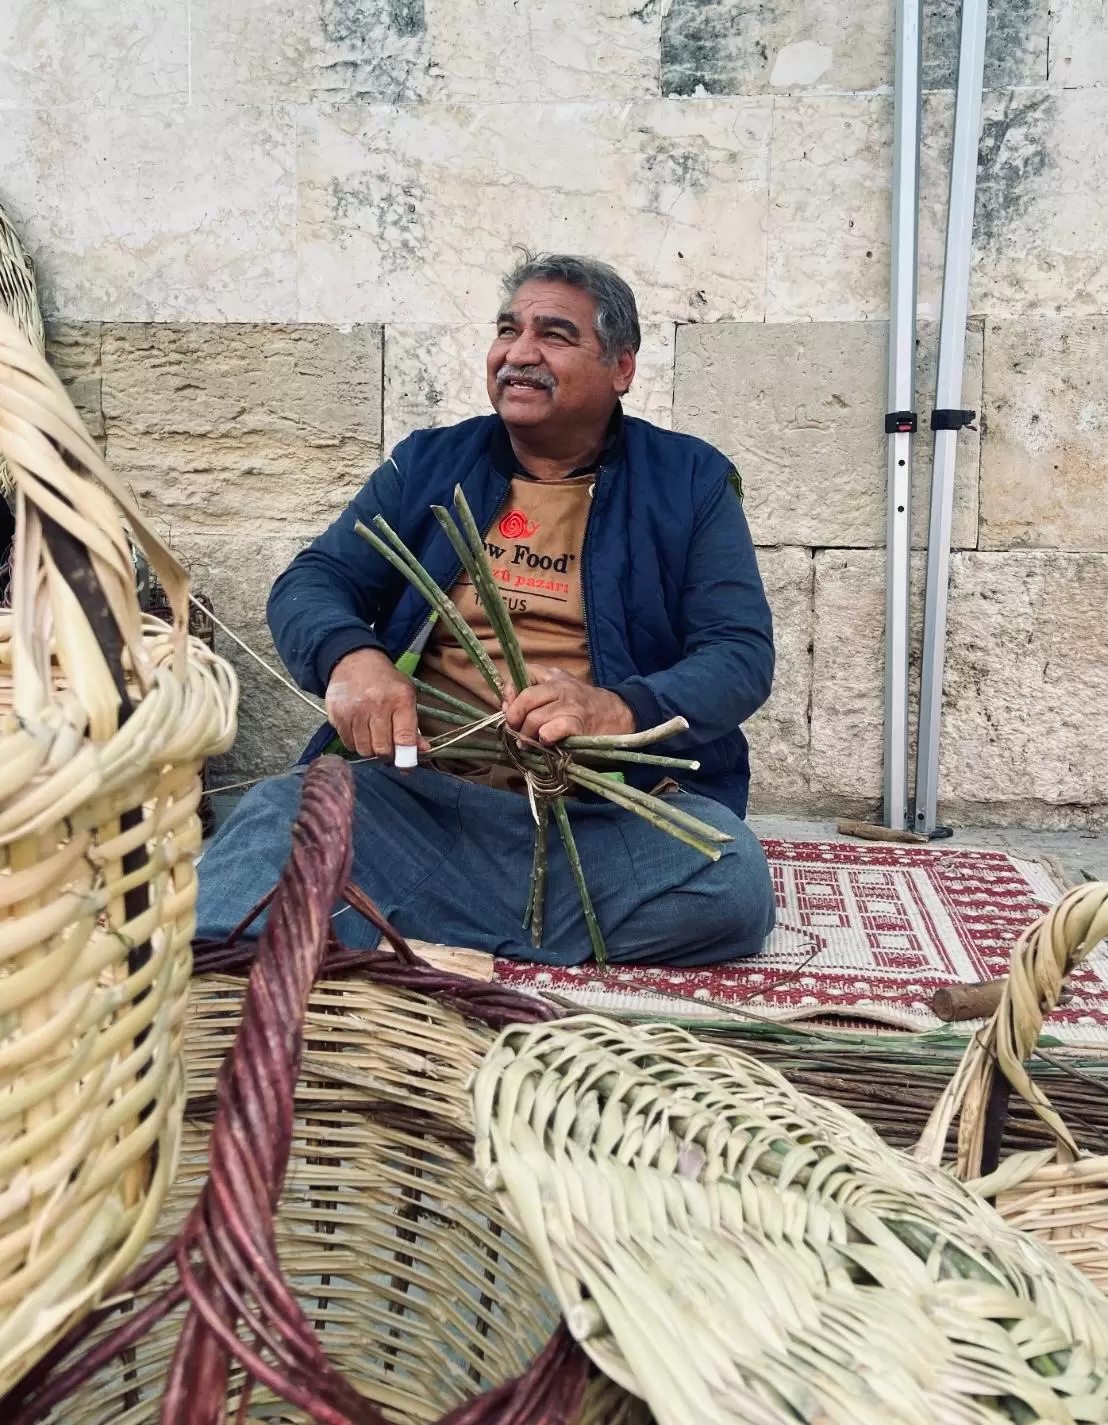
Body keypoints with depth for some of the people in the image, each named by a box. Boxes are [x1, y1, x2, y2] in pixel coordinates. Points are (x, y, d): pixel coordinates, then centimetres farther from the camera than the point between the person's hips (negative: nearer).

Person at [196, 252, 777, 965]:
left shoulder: (691, 482, 10)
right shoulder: (429, 464, 17)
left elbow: (743, 652, 0)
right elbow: (308, 584, 10)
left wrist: (619, 709, -22)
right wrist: (349, 657, -16)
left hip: (612, 807, 0)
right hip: (416, 792, 1)